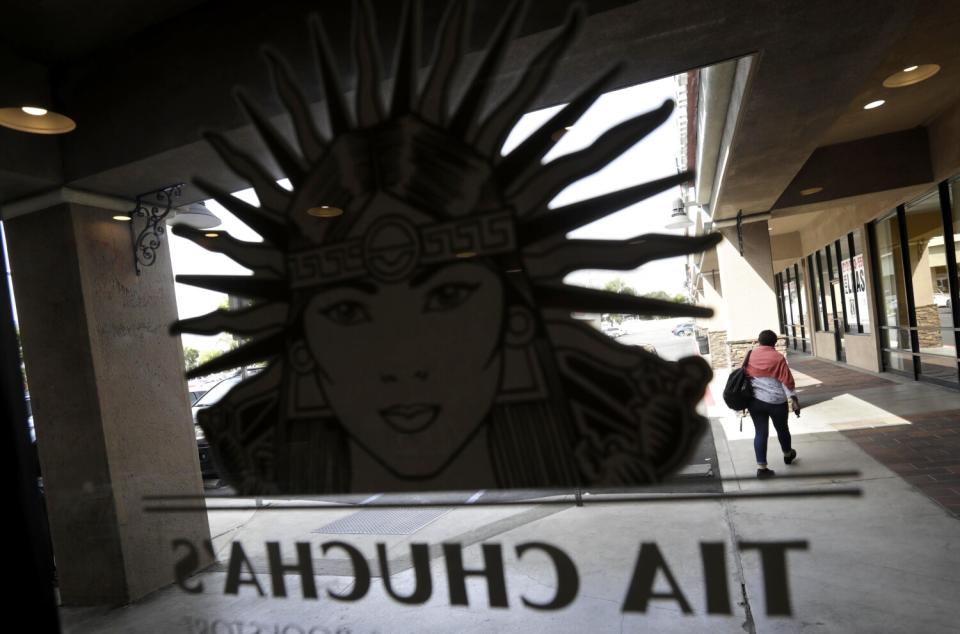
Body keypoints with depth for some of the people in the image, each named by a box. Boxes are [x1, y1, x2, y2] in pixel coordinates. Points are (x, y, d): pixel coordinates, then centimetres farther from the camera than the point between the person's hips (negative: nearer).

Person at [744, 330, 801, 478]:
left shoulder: (750, 355, 2)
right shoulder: (778, 358, -7)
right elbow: (787, 381, -11)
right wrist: (794, 400, -9)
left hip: (755, 400, 2)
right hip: (776, 401, -2)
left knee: (760, 432, 4)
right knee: (782, 429, 20)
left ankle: (761, 467, -2)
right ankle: (788, 455, 44)